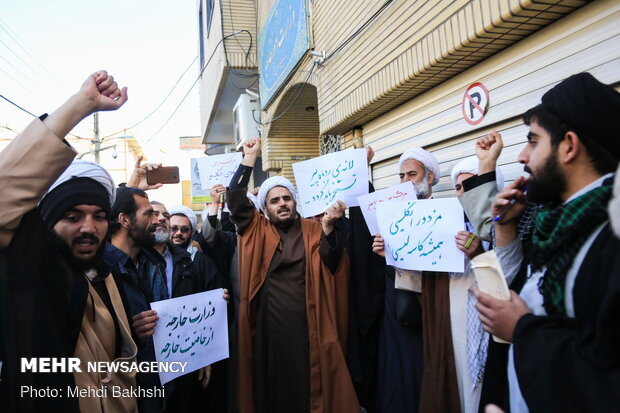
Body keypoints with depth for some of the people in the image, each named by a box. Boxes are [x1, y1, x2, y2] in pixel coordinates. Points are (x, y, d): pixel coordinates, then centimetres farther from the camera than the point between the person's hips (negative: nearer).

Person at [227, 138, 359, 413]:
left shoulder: (313, 232, 4)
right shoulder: (257, 231, 6)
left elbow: (333, 267, -8)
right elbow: (235, 198, -4)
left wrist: (328, 227, -21)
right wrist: (250, 157, -6)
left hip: (307, 327, -1)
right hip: (267, 327, 1)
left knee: (309, 388, 7)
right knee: (272, 387, 11)